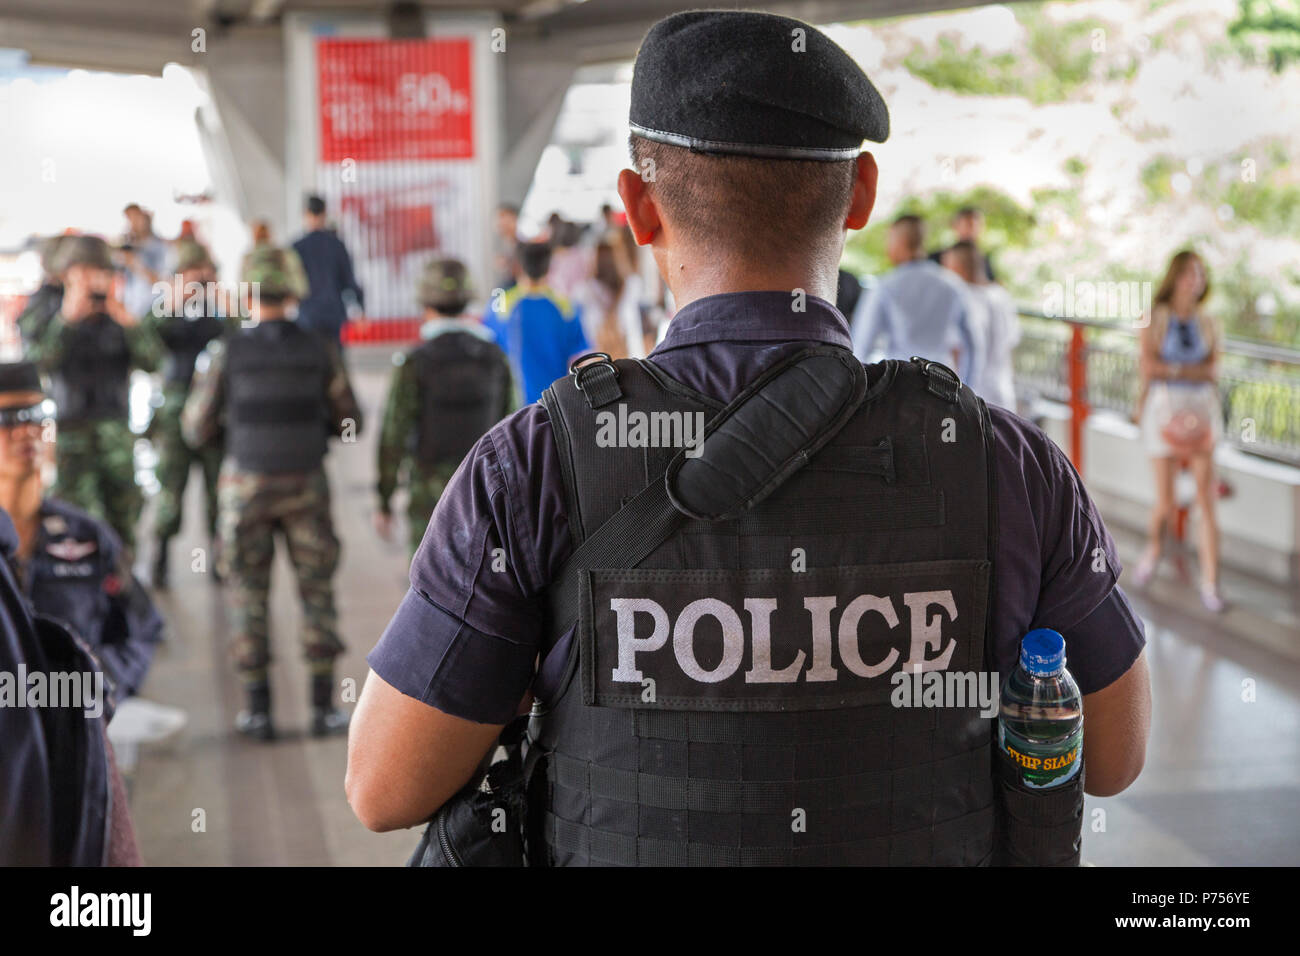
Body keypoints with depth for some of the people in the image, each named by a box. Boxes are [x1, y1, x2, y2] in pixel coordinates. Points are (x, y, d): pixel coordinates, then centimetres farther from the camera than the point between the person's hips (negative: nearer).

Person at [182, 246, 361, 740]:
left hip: (246, 488, 0)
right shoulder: (319, 351, -4)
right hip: (306, 486, 1)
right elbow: (349, 423, 3)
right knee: (317, 593, 10)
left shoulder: (225, 354, -7)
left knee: (249, 595, 10)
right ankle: (324, 706, 7)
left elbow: (196, 430, -2)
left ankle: (258, 709, 11)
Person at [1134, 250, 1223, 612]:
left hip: (1203, 409, 2)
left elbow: (1213, 371, -2)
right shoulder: (1155, 318, -3)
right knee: (1166, 505, 1)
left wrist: (1171, 368, -13)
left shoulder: (1207, 323, 6)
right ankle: (1154, 548, 34)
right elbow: (1147, 365, -14)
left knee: (1207, 501, -4)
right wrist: (1192, 370, -10)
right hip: (1164, 409, -2)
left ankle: (1210, 585, 0)